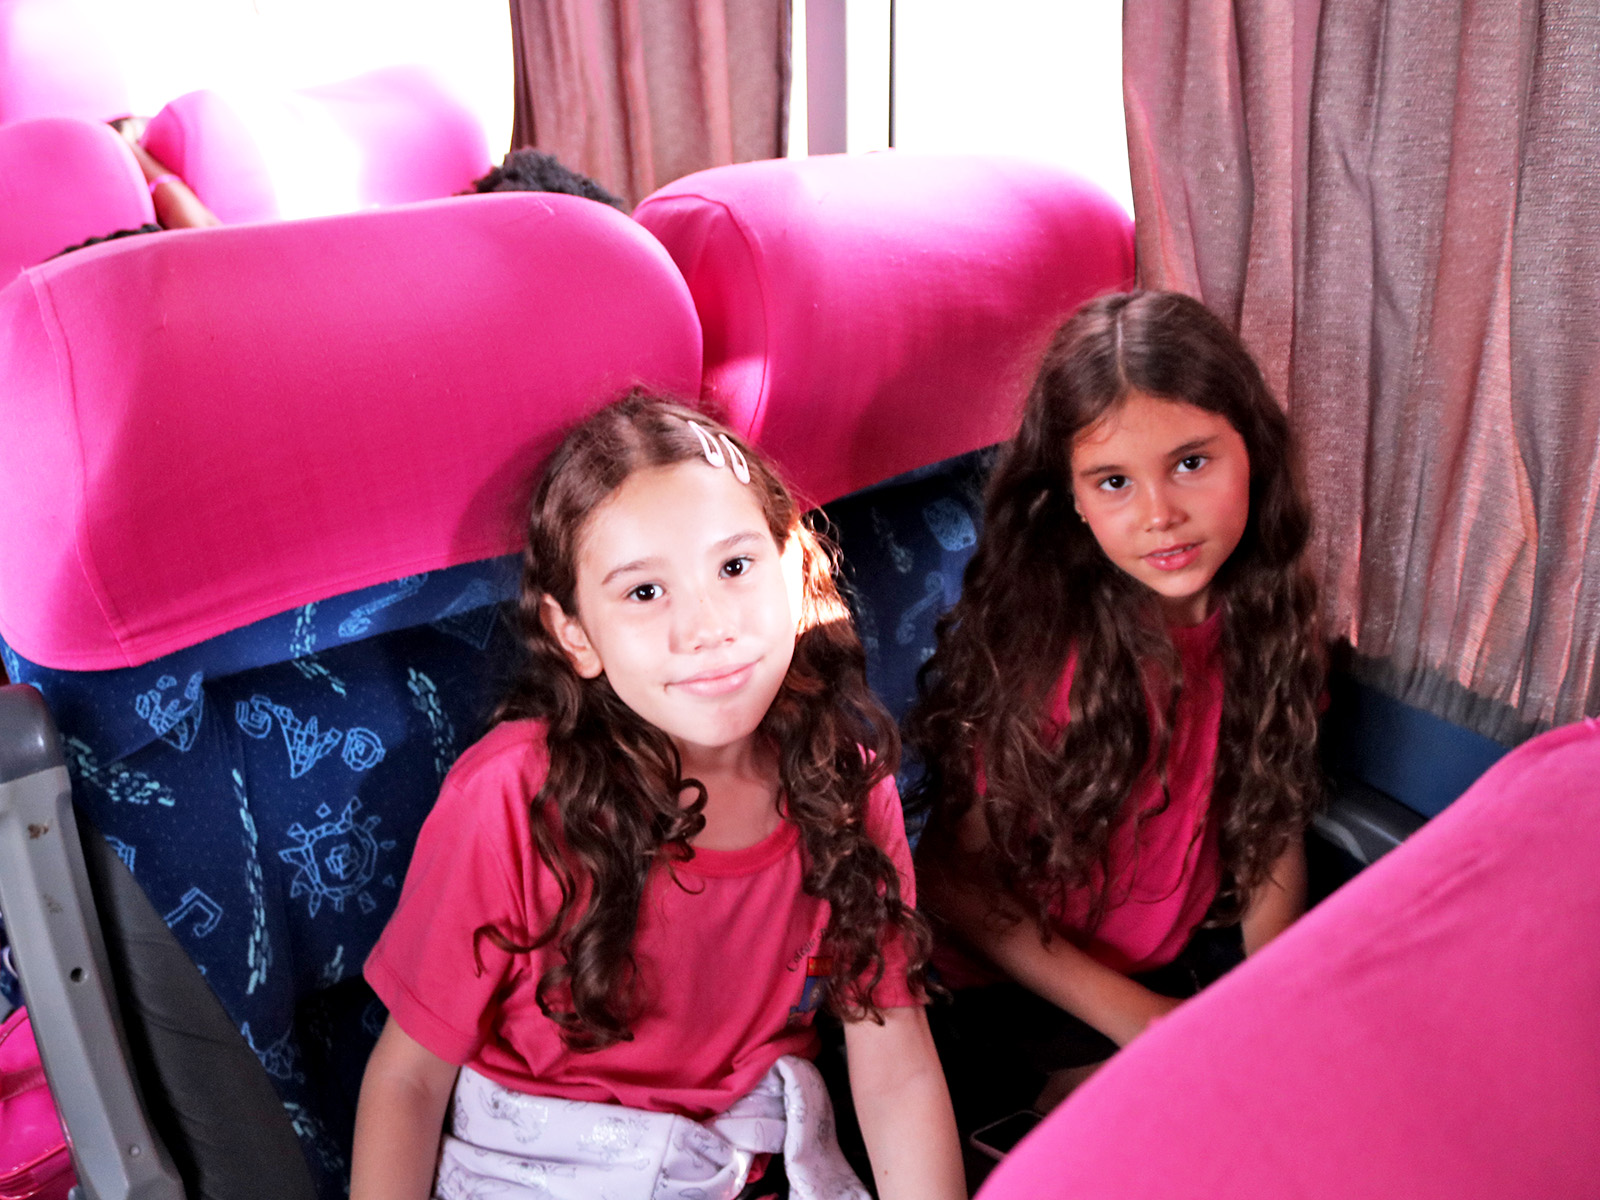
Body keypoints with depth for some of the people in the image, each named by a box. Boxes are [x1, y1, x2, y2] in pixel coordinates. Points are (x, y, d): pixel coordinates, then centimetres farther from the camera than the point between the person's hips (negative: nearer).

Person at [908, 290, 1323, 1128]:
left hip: (1195, 950, 6)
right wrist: (1135, 1018, -16)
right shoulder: (1032, 644, -24)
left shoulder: (1265, 608, -8)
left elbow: (1272, 813, 2)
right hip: (1023, 985, -5)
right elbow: (955, 875, -15)